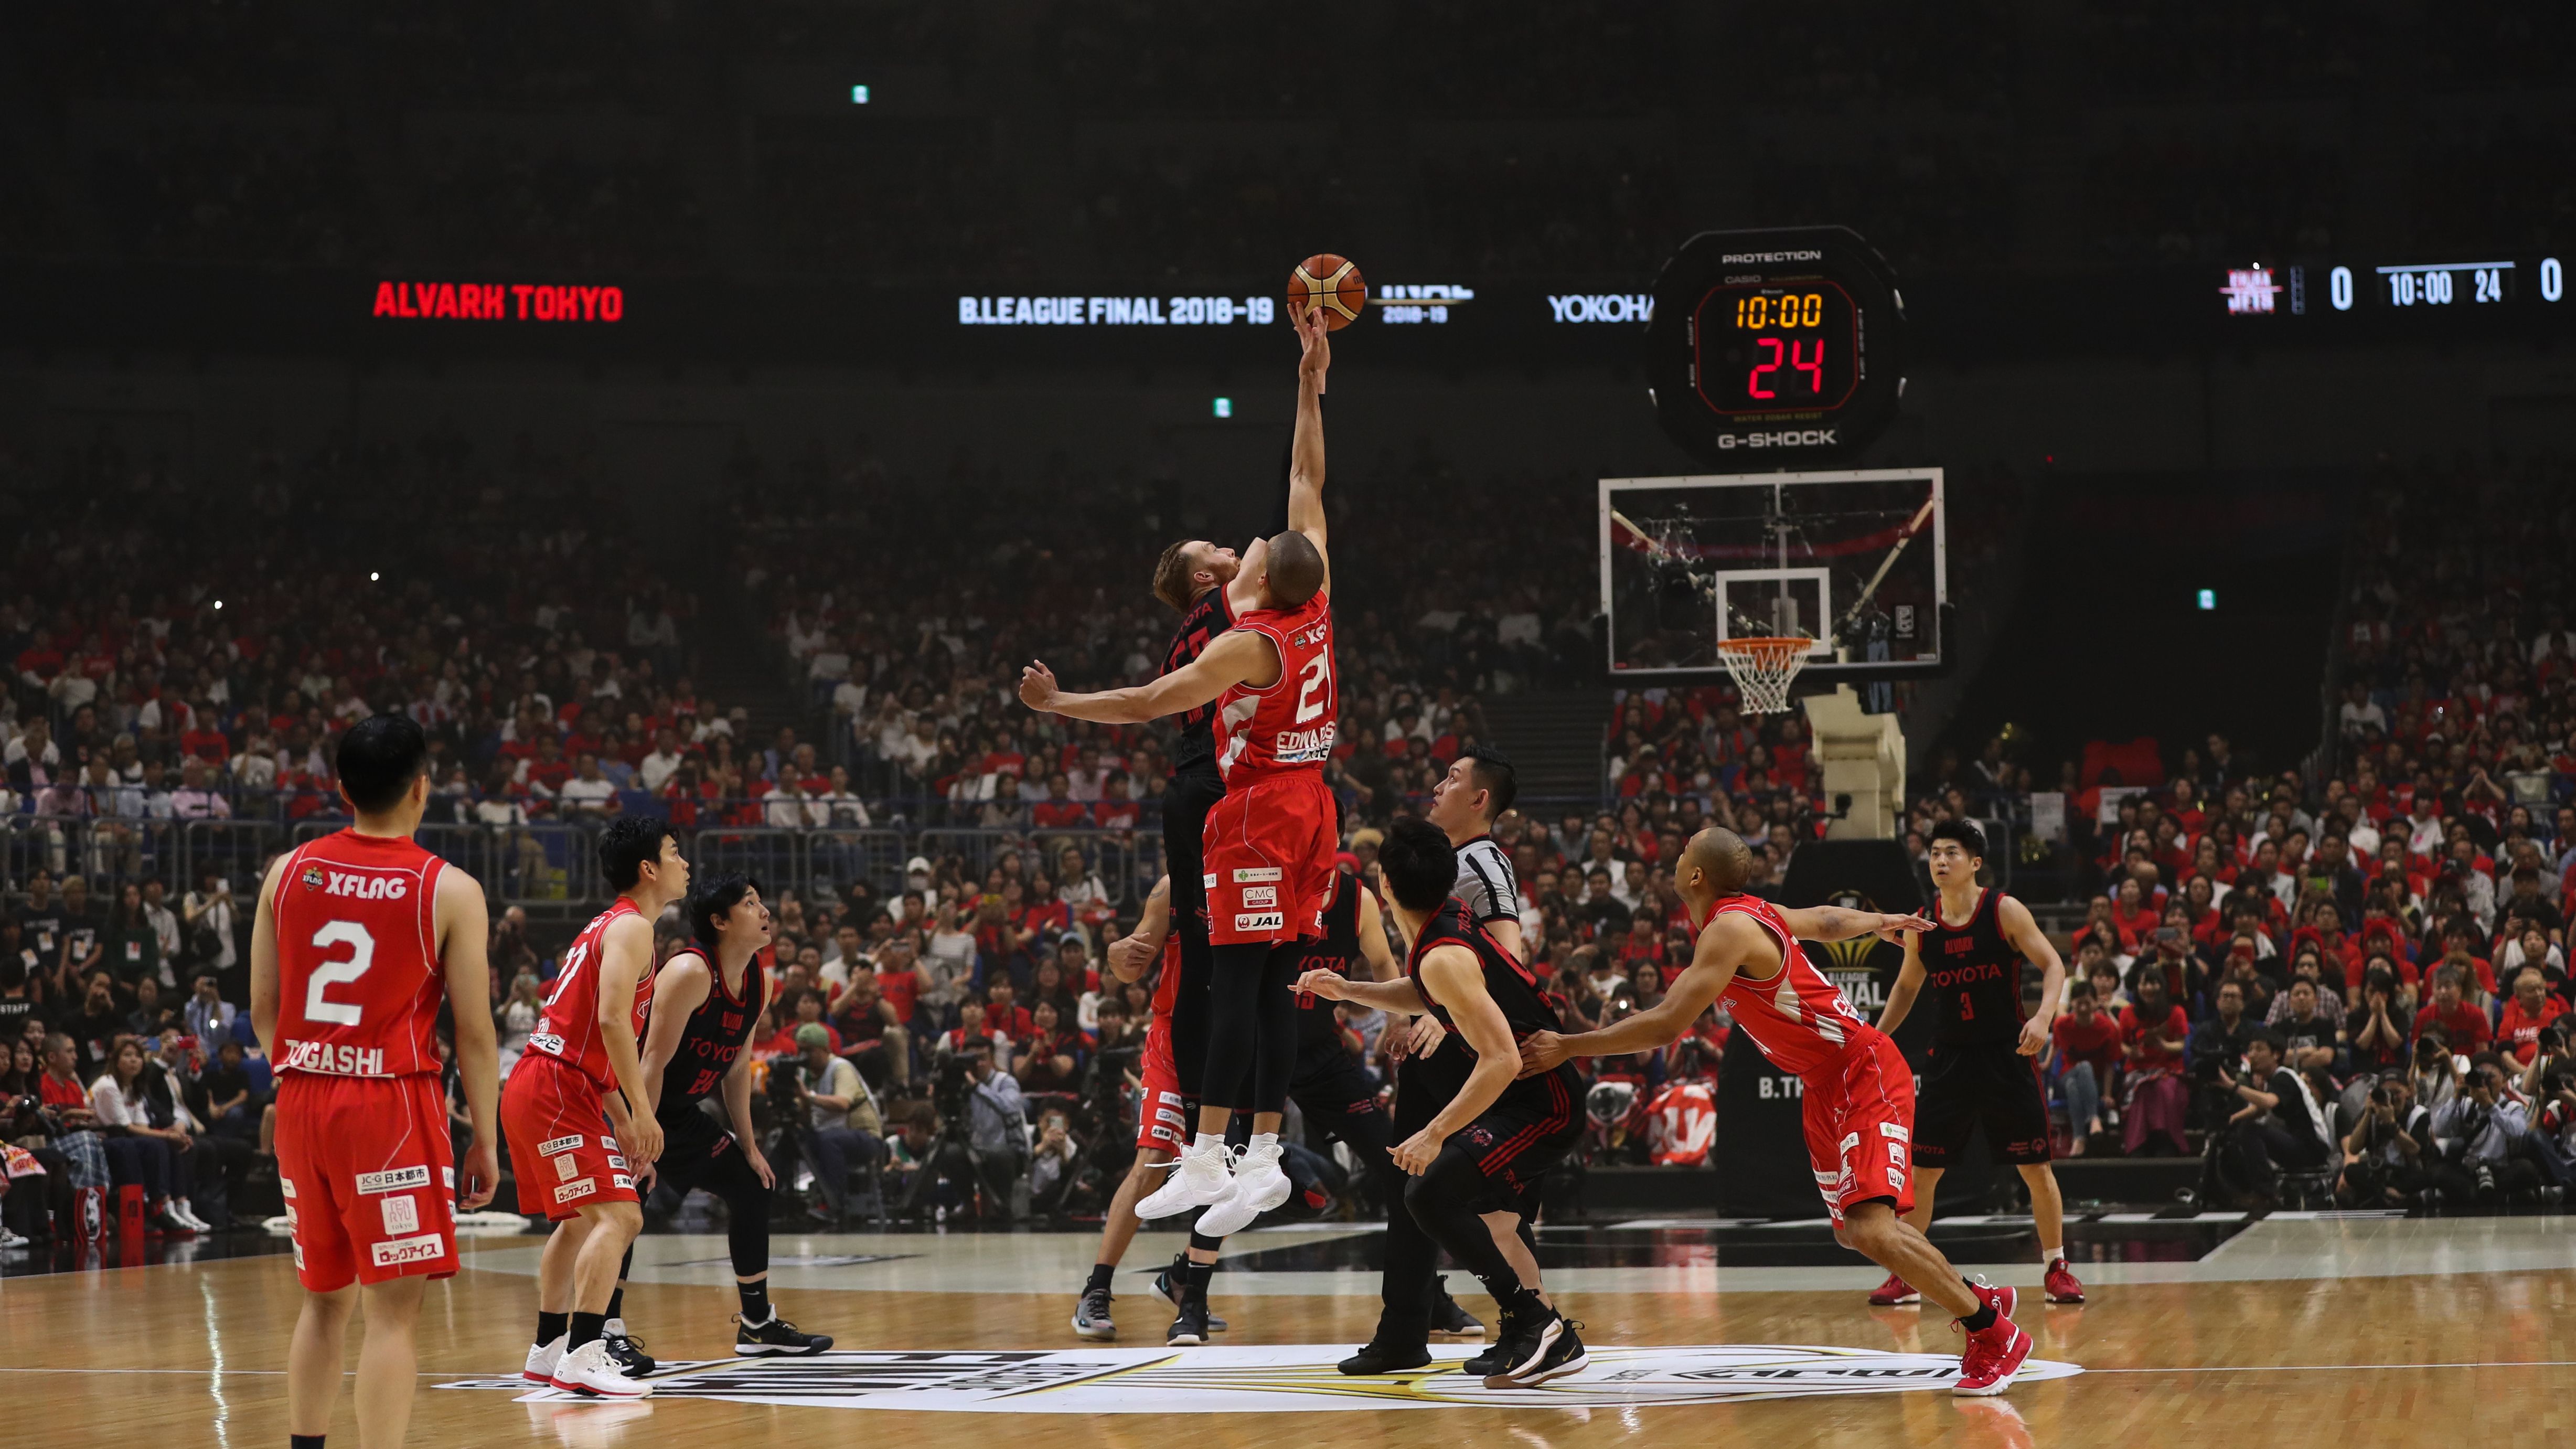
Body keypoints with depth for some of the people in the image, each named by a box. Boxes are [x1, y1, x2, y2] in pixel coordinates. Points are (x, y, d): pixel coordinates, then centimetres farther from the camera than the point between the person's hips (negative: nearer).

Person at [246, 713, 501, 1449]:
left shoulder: (289, 872, 5)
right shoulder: (450, 890, -6)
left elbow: (263, 1010, 9)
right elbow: (473, 1032, -6)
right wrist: (485, 1142, 2)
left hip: (302, 1104, 5)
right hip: (392, 1109, -5)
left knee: (324, 1299, 19)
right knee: (392, 1309, -3)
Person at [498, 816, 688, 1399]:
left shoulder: (609, 926, 21)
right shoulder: (631, 928, -10)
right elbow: (612, 1019, -23)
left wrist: (621, 1118, 23)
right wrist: (641, 1109, -22)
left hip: (538, 1087, 11)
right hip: (555, 1091, -11)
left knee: (580, 1220, 23)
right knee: (617, 1215, -16)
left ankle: (548, 1350, 30)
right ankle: (582, 1358, -24)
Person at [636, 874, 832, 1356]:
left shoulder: (759, 982, 1)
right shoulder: (691, 972, -25)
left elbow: (737, 1066, 11)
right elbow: (654, 1061, -26)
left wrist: (749, 1145, 12)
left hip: (679, 1113, 9)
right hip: (631, 1103, -9)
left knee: (751, 1187, 13)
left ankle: (757, 1324, 23)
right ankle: (607, 1328, -19)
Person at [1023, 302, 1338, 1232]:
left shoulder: (1249, 645, -14)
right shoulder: (1316, 608, 4)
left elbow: (1151, 703, -18)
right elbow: (1307, 482, 14)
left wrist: (1060, 707, -10)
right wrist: (1310, 387, 18)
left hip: (1257, 816, -8)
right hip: (1309, 808, 8)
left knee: (1235, 986, -9)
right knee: (1276, 986, 6)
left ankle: (1206, 1161, -12)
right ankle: (1264, 1159, 4)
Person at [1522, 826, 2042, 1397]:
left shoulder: (1730, 929, -23)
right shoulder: (1750, 914, 7)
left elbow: (1666, 1025, -29)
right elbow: (1825, 921, 26)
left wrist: (1567, 1047, -23)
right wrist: (1881, 923, 48)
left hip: (1865, 1076, -10)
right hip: (1826, 1089, 10)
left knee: (1871, 1229, -21)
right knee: (1857, 1231, 15)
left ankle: (1994, 1333, -10)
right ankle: (1980, 1300, 28)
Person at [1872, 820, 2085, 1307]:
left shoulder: (2005, 911, -9)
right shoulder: (1921, 924, 2)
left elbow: (2053, 965, -9)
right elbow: (1907, 986, 17)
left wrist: (2044, 1016, -26)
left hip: (2008, 1054, -3)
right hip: (1951, 1059, 3)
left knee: (2036, 1167, 1)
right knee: (1921, 1170, 0)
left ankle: (2057, 1268, 15)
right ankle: (1906, 1276, 9)